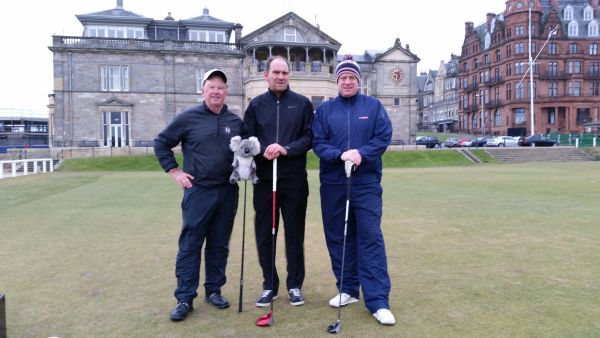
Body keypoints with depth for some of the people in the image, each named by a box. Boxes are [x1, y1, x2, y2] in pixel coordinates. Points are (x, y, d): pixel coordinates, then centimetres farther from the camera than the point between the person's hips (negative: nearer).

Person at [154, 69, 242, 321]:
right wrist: (174, 171, -1)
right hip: (198, 191, -3)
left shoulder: (235, 121, 7)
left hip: (228, 192, 3)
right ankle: (185, 299, 11)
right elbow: (161, 143, 6)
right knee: (189, 246, 1)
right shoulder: (188, 118, -2)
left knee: (219, 245, 11)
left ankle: (214, 290, 25)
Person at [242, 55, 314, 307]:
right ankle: (269, 285, 21)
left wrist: (287, 149, -17)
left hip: (295, 179, -1)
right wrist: (263, 150, -16)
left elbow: (310, 137, -1)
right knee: (264, 233, 6)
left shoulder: (303, 104, 5)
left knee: (295, 232, 6)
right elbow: (247, 138, 4)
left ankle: (295, 285, 19)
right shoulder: (256, 104, 9)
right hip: (264, 178, 2)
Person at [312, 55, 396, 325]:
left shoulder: (374, 106, 6)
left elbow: (384, 137, 0)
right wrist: (341, 155, -17)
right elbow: (317, 143, 0)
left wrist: (361, 154, -17)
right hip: (333, 183, 2)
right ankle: (348, 290, 24)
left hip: (367, 183, -2)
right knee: (338, 238, 8)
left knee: (371, 238, -6)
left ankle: (378, 301, -2)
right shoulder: (324, 109, 7)